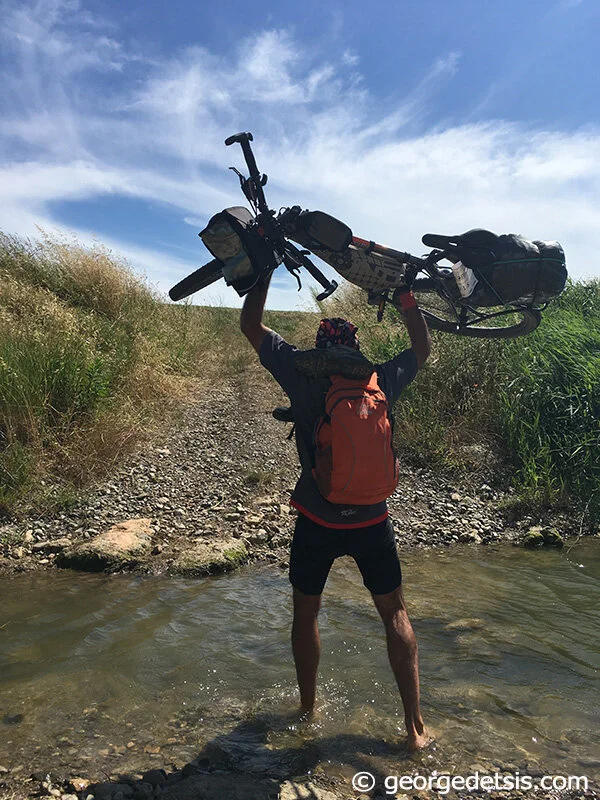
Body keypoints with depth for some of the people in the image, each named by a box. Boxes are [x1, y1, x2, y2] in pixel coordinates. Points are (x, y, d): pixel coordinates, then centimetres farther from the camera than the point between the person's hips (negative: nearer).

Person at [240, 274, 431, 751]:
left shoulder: (304, 375, -10)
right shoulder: (381, 381, -4)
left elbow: (251, 325, 0)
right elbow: (423, 348, 16)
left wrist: (264, 269, 8)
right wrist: (406, 299, 19)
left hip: (317, 521, -1)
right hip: (372, 521, 2)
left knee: (306, 613, 19)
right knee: (395, 614, 16)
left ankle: (308, 710, 34)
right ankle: (415, 726, 20)